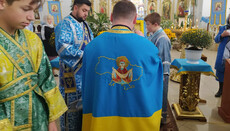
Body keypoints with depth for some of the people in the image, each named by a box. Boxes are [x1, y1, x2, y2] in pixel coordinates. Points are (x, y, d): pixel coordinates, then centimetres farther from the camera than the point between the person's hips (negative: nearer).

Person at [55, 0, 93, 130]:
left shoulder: (85, 25, 17)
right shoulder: (66, 24, -9)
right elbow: (62, 47, -22)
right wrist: (83, 54, -24)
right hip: (73, 73, -8)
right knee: (72, 106, 0)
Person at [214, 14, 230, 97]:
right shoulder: (223, 28, 9)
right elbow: (216, 40, 7)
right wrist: (222, 35, -13)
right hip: (222, 54, 2)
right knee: (220, 70, 6)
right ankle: (221, 89, 20)